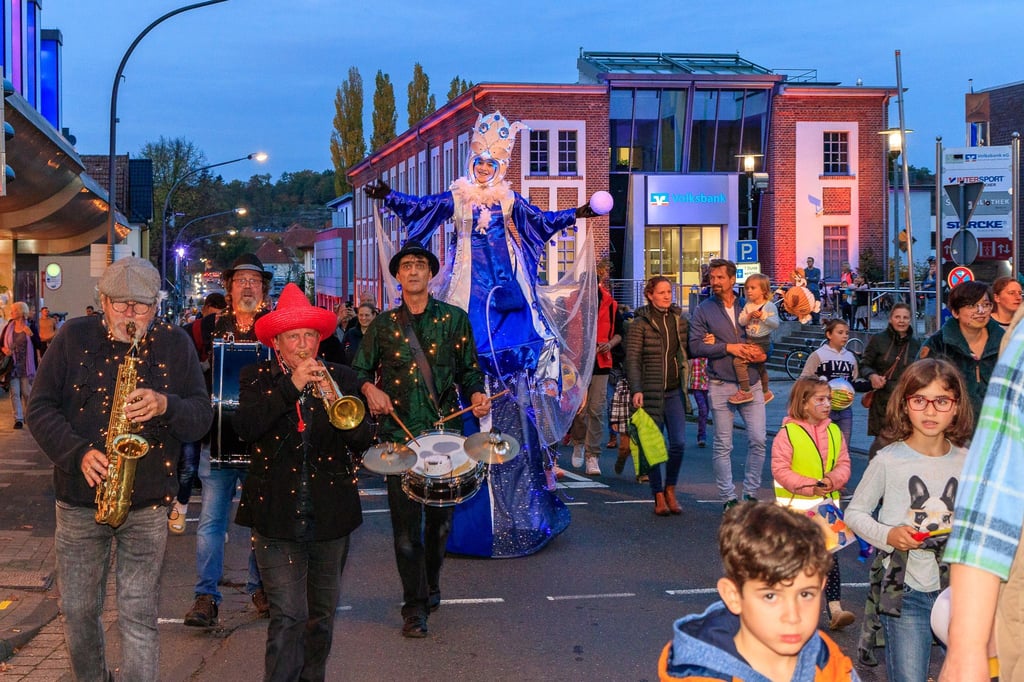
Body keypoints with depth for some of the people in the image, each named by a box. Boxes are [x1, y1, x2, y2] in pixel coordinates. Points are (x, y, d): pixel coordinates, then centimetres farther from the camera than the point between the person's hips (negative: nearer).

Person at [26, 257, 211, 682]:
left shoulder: (175, 344, 2)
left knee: (139, 616, -1)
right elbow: (40, 408, -1)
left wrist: (165, 405, -21)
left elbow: (202, 418, 0)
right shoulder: (74, 339, 2)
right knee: (77, 611, 12)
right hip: (79, 500, 1)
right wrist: (78, 453, -16)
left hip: (148, 503, -1)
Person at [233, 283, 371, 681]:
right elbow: (245, 428, -16)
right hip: (277, 514, -3)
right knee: (288, 615, -10)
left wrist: (335, 400, -19)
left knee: (321, 614, 14)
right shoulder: (256, 378, 3)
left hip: (330, 512, 3)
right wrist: (292, 386, -22)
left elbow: (362, 441, -2)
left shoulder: (341, 378, 7)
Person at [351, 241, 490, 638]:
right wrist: (369, 389, -7)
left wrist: (476, 396, -9)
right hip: (399, 434, 0)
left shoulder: (454, 319, 7)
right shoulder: (382, 325, 9)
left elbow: (470, 370, 10)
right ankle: (414, 606, 3)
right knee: (406, 522, -5)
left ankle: (431, 586, 33)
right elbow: (359, 371, 14)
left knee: (440, 517, 9)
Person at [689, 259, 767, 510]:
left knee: (758, 440, -2)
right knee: (723, 445, 1)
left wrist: (763, 354, -6)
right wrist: (728, 348, -15)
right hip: (721, 384, -2)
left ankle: (750, 493, 11)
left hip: (752, 383, 2)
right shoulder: (703, 311, 4)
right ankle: (728, 497, 9)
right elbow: (695, 346, -6)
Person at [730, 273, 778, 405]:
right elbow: (741, 322, -2)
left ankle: (745, 391, -19)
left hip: (762, 342, -8)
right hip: (750, 340, 8)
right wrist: (749, 316, -19)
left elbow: (776, 324, -18)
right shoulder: (748, 306, 6)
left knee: (738, 360, -23)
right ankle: (765, 392, 46)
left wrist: (763, 317, -27)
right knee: (761, 367, 26)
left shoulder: (769, 306, -13)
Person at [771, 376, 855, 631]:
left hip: (827, 505, 3)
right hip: (796, 507, -3)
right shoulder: (788, 433, -10)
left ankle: (835, 609, -4)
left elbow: (843, 464, 7)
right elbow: (780, 470, -13)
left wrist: (833, 479, -15)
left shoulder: (834, 432, 6)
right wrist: (811, 486, -20)